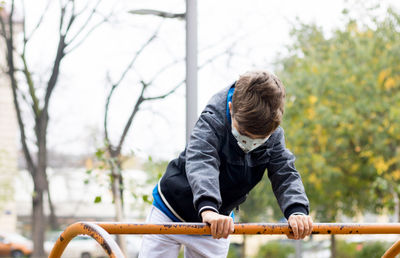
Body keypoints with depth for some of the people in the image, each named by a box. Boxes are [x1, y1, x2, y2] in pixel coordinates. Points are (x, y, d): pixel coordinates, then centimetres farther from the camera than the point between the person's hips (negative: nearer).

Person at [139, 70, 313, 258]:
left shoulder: (274, 135, -15)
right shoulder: (212, 122, -29)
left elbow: (285, 174, -20)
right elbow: (200, 163, -45)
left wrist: (297, 211, -42)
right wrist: (207, 208, -63)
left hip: (218, 221, 3)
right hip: (171, 213, -3)